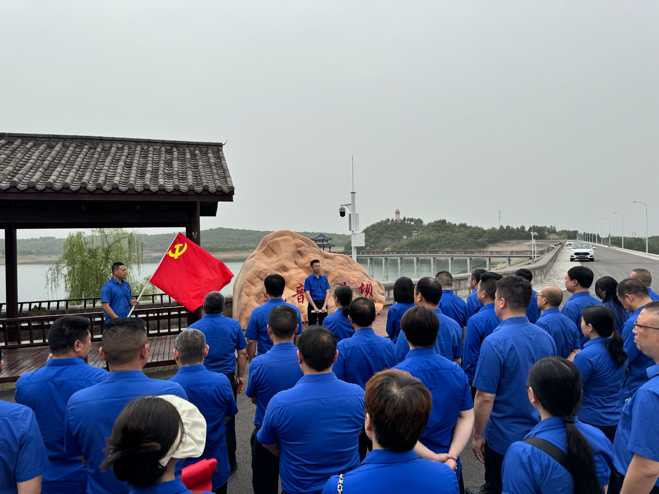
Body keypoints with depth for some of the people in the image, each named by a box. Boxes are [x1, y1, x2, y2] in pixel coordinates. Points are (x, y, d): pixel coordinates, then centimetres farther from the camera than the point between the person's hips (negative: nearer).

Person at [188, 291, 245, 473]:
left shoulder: (193, 328, -8)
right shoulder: (234, 325, -4)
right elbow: (242, 353, 1)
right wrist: (240, 376, 12)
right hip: (227, 378, 1)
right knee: (228, 421, 14)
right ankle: (229, 463, 25)